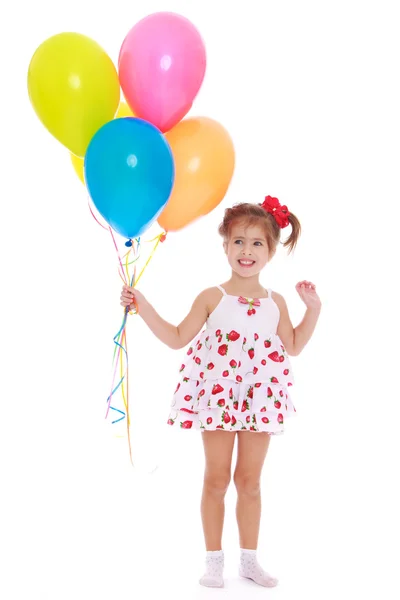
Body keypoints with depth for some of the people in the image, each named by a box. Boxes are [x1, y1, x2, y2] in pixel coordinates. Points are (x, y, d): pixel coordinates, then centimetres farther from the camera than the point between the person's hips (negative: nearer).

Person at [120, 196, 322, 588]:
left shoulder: (275, 302, 2)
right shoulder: (212, 298, -6)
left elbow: (293, 347, 12)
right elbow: (177, 339, -2)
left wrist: (313, 309, 5)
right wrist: (142, 306, -8)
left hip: (260, 398, 2)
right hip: (218, 396, -2)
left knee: (250, 481, 10)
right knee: (216, 479, 6)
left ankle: (249, 559, 23)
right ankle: (214, 559, 19)